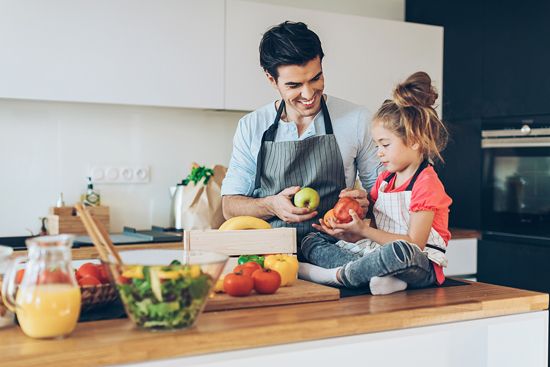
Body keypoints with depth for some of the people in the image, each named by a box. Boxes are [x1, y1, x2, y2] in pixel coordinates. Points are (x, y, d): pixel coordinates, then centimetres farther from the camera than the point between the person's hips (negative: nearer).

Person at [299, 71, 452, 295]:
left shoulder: (426, 184, -9)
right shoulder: (384, 180, 17)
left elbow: (414, 244, -17)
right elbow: (371, 235, 14)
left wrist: (363, 230, -17)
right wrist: (348, 230, -7)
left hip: (422, 267, -8)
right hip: (379, 253, 8)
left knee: (402, 252, -44)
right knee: (311, 241, -1)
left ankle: (336, 274, -23)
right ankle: (379, 274, -26)